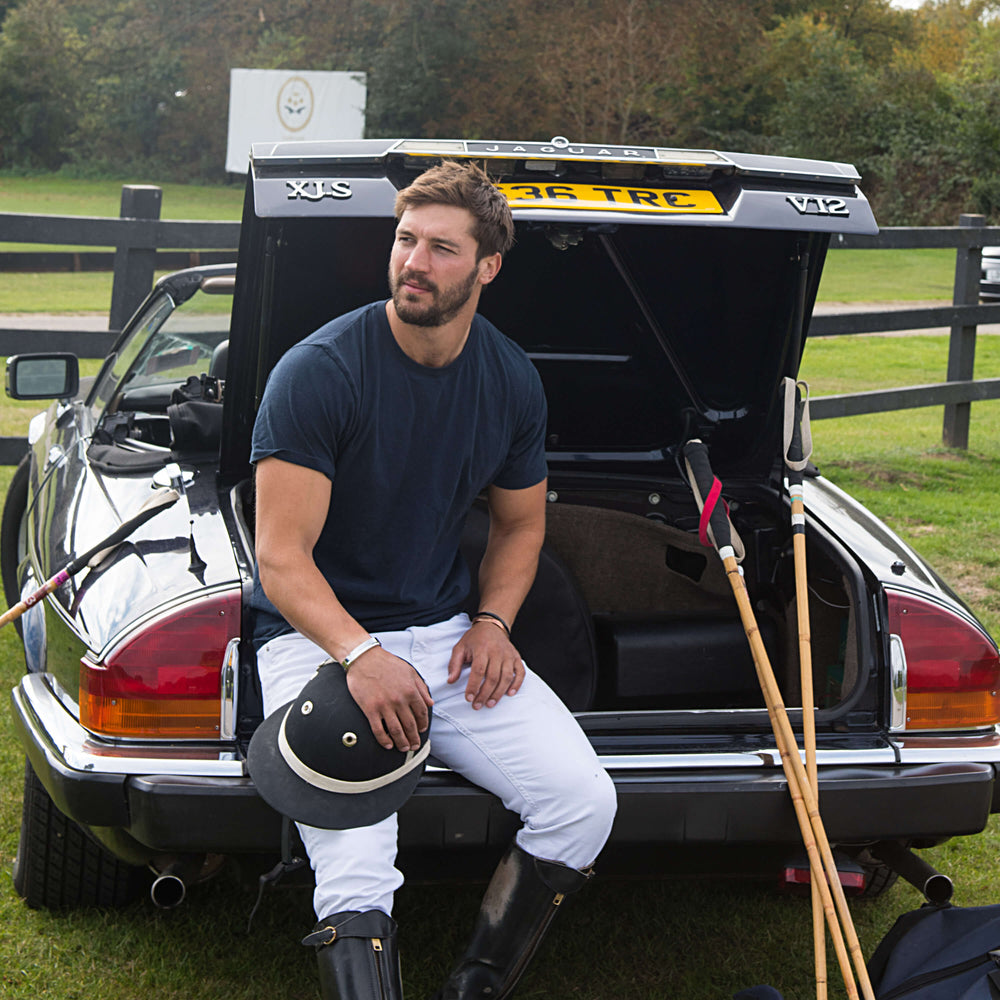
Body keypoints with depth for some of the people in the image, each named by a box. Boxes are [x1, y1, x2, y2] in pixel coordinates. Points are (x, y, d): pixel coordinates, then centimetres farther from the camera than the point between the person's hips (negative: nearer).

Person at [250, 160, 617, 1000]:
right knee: (356, 887, -26)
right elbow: (282, 558, -17)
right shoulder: (319, 372, -14)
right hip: (319, 637, -5)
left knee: (585, 799, -13)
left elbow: (521, 523, 18)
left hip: (447, 634, 5)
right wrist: (361, 655, -34)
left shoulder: (512, 381, 3)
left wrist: (493, 622, -1)